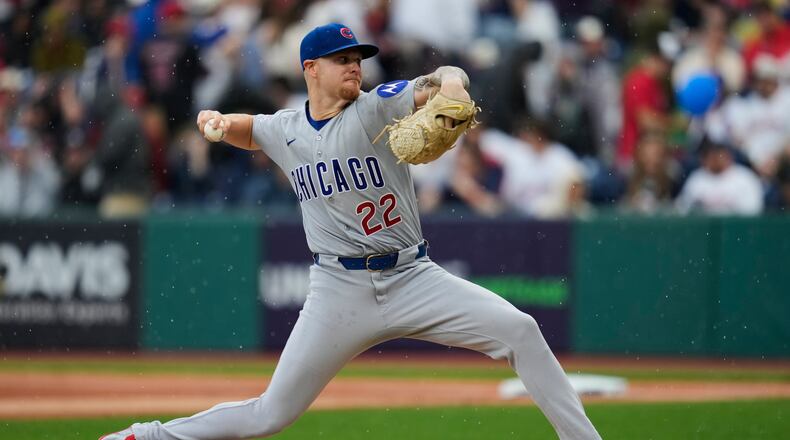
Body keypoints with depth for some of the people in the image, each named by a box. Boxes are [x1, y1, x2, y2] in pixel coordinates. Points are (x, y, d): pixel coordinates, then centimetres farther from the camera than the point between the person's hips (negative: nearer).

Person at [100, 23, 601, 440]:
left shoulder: (378, 107, -3)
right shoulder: (284, 131, 7)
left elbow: (446, 80, -18)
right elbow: (246, 131, 29)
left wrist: (451, 87, -43)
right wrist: (218, 120, 5)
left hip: (412, 277, -1)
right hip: (339, 288, 1)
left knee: (518, 328, -19)